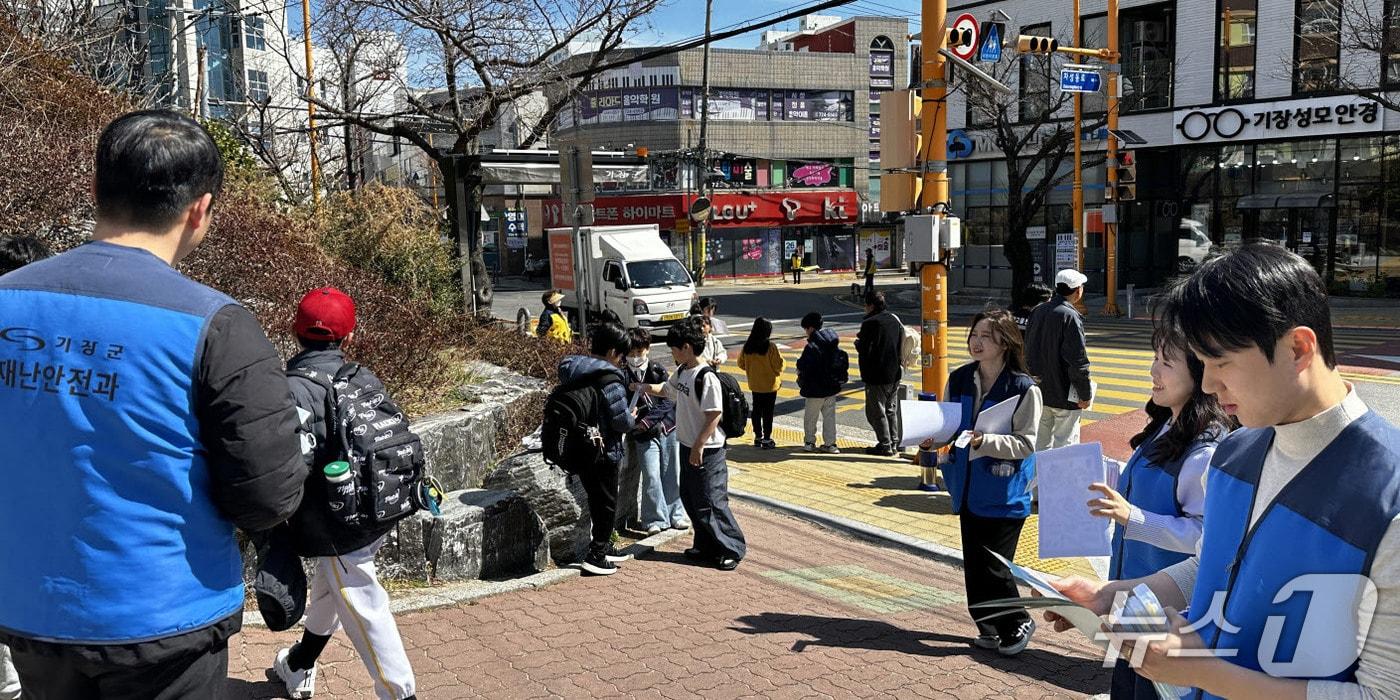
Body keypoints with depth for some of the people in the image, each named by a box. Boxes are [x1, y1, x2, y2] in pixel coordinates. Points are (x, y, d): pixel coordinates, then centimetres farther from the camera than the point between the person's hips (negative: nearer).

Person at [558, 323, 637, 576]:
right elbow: (622, 420, -22)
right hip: (604, 451, -8)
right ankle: (596, 556, 10)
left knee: (595, 498, 21)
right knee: (607, 502, 7)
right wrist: (633, 419, 1)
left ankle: (604, 547, 33)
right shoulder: (609, 379, -21)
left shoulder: (571, 370, 3)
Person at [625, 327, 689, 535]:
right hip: (644, 435, -1)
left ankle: (675, 513, 23)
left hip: (668, 430, 1)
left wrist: (648, 419, -15)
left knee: (672, 473, 8)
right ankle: (656, 518, 7)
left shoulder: (659, 371, 1)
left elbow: (669, 401, -6)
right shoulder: (624, 377, 0)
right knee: (651, 476, -6)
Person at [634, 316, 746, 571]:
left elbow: (714, 416, -23)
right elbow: (666, 389, 28)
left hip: (707, 451, -9)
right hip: (687, 447, 9)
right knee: (690, 499, 15)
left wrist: (699, 447, -23)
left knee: (710, 503, -5)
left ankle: (732, 549, 6)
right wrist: (642, 387, 23)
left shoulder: (706, 377, -21)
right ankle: (706, 545, 28)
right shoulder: (682, 372, 7)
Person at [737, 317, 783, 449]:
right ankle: (767, 439, 6)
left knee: (757, 410, 15)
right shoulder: (771, 347, -19)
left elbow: (741, 364, 5)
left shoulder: (747, 346, -5)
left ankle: (758, 437, 22)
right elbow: (778, 364, -16)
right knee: (768, 411, 4)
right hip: (770, 385, -4)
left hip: (754, 384, 4)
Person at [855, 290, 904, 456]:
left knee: (877, 411, 3)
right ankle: (894, 443, 22)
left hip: (877, 376, -7)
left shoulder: (870, 323, -18)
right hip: (895, 373, 8)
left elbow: (865, 350, -20)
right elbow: (902, 343, 11)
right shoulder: (895, 319, 5)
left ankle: (885, 445, 4)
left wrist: (858, 341, -1)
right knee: (892, 410, 17)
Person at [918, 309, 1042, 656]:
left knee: (993, 566, -5)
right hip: (969, 488, 6)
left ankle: (1018, 622, 19)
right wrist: (931, 440, -9)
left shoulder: (1024, 389, -13)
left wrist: (986, 441, -28)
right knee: (973, 564, 10)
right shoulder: (959, 380, 3)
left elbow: (1025, 443, -15)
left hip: (1005, 494, -5)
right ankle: (989, 625, 28)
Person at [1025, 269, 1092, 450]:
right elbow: (1078, 360, -18)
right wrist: (1085, 395, -10)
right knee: (1065, 444, 0)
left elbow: (1028, 351, 15)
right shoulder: (1070, 316, -18)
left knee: (1041, 443, 15)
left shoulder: (1037, 311, 6)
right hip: (1064, 395, -7)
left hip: (1039, 392, 7)